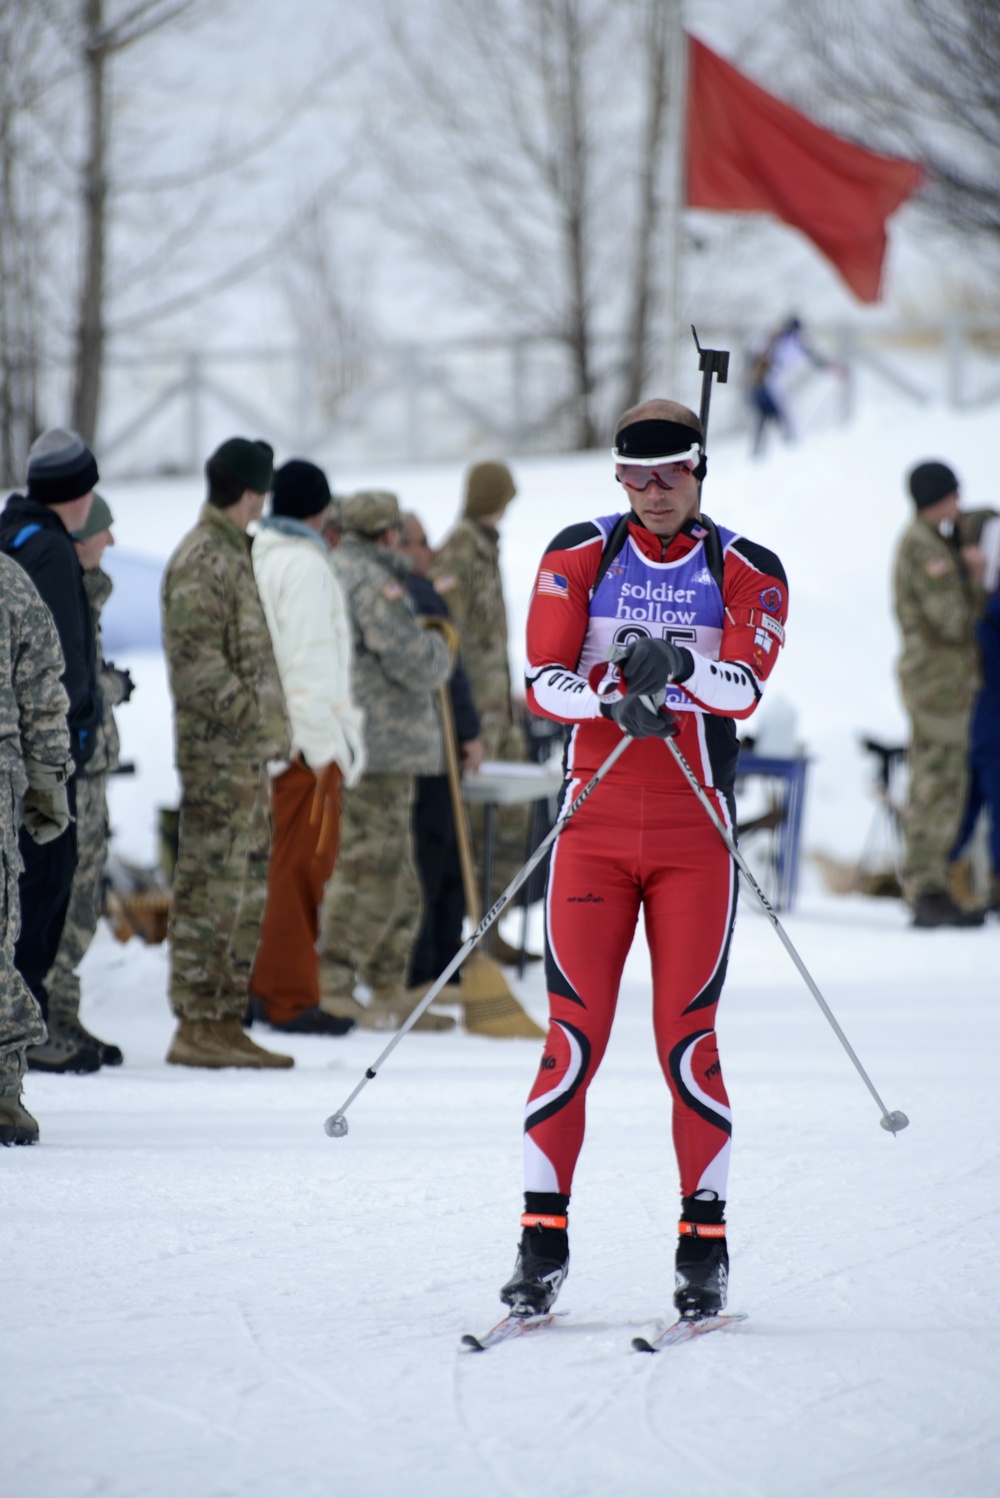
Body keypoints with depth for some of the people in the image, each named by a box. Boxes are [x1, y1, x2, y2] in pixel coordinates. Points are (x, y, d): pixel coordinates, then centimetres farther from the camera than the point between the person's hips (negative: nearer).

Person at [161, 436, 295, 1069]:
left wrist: (271, 722, 16)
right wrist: (255, 719, -18)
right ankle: (197, 1025, -7)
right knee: (212, 889, -8)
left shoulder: (232, 554, 19)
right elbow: (197, 663, -19)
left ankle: (226, 1021, 17)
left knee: (249, 891, 12)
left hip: (249, 755, 10)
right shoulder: (201, 561, -12)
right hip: (219, 754, -10)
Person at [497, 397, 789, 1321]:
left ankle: (705, 1246, 6)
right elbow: (543, 682, -4)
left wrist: (679, 668, -34)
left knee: (688, 1040, -3)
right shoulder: (581, 557, 5)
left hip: (696, 835, -1)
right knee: (573, 1035, -4)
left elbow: (746, 689, -14)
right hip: (596, 821, 1)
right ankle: (543, 1243, 0)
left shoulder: (746, 572, 2)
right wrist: (612, 700, -24)